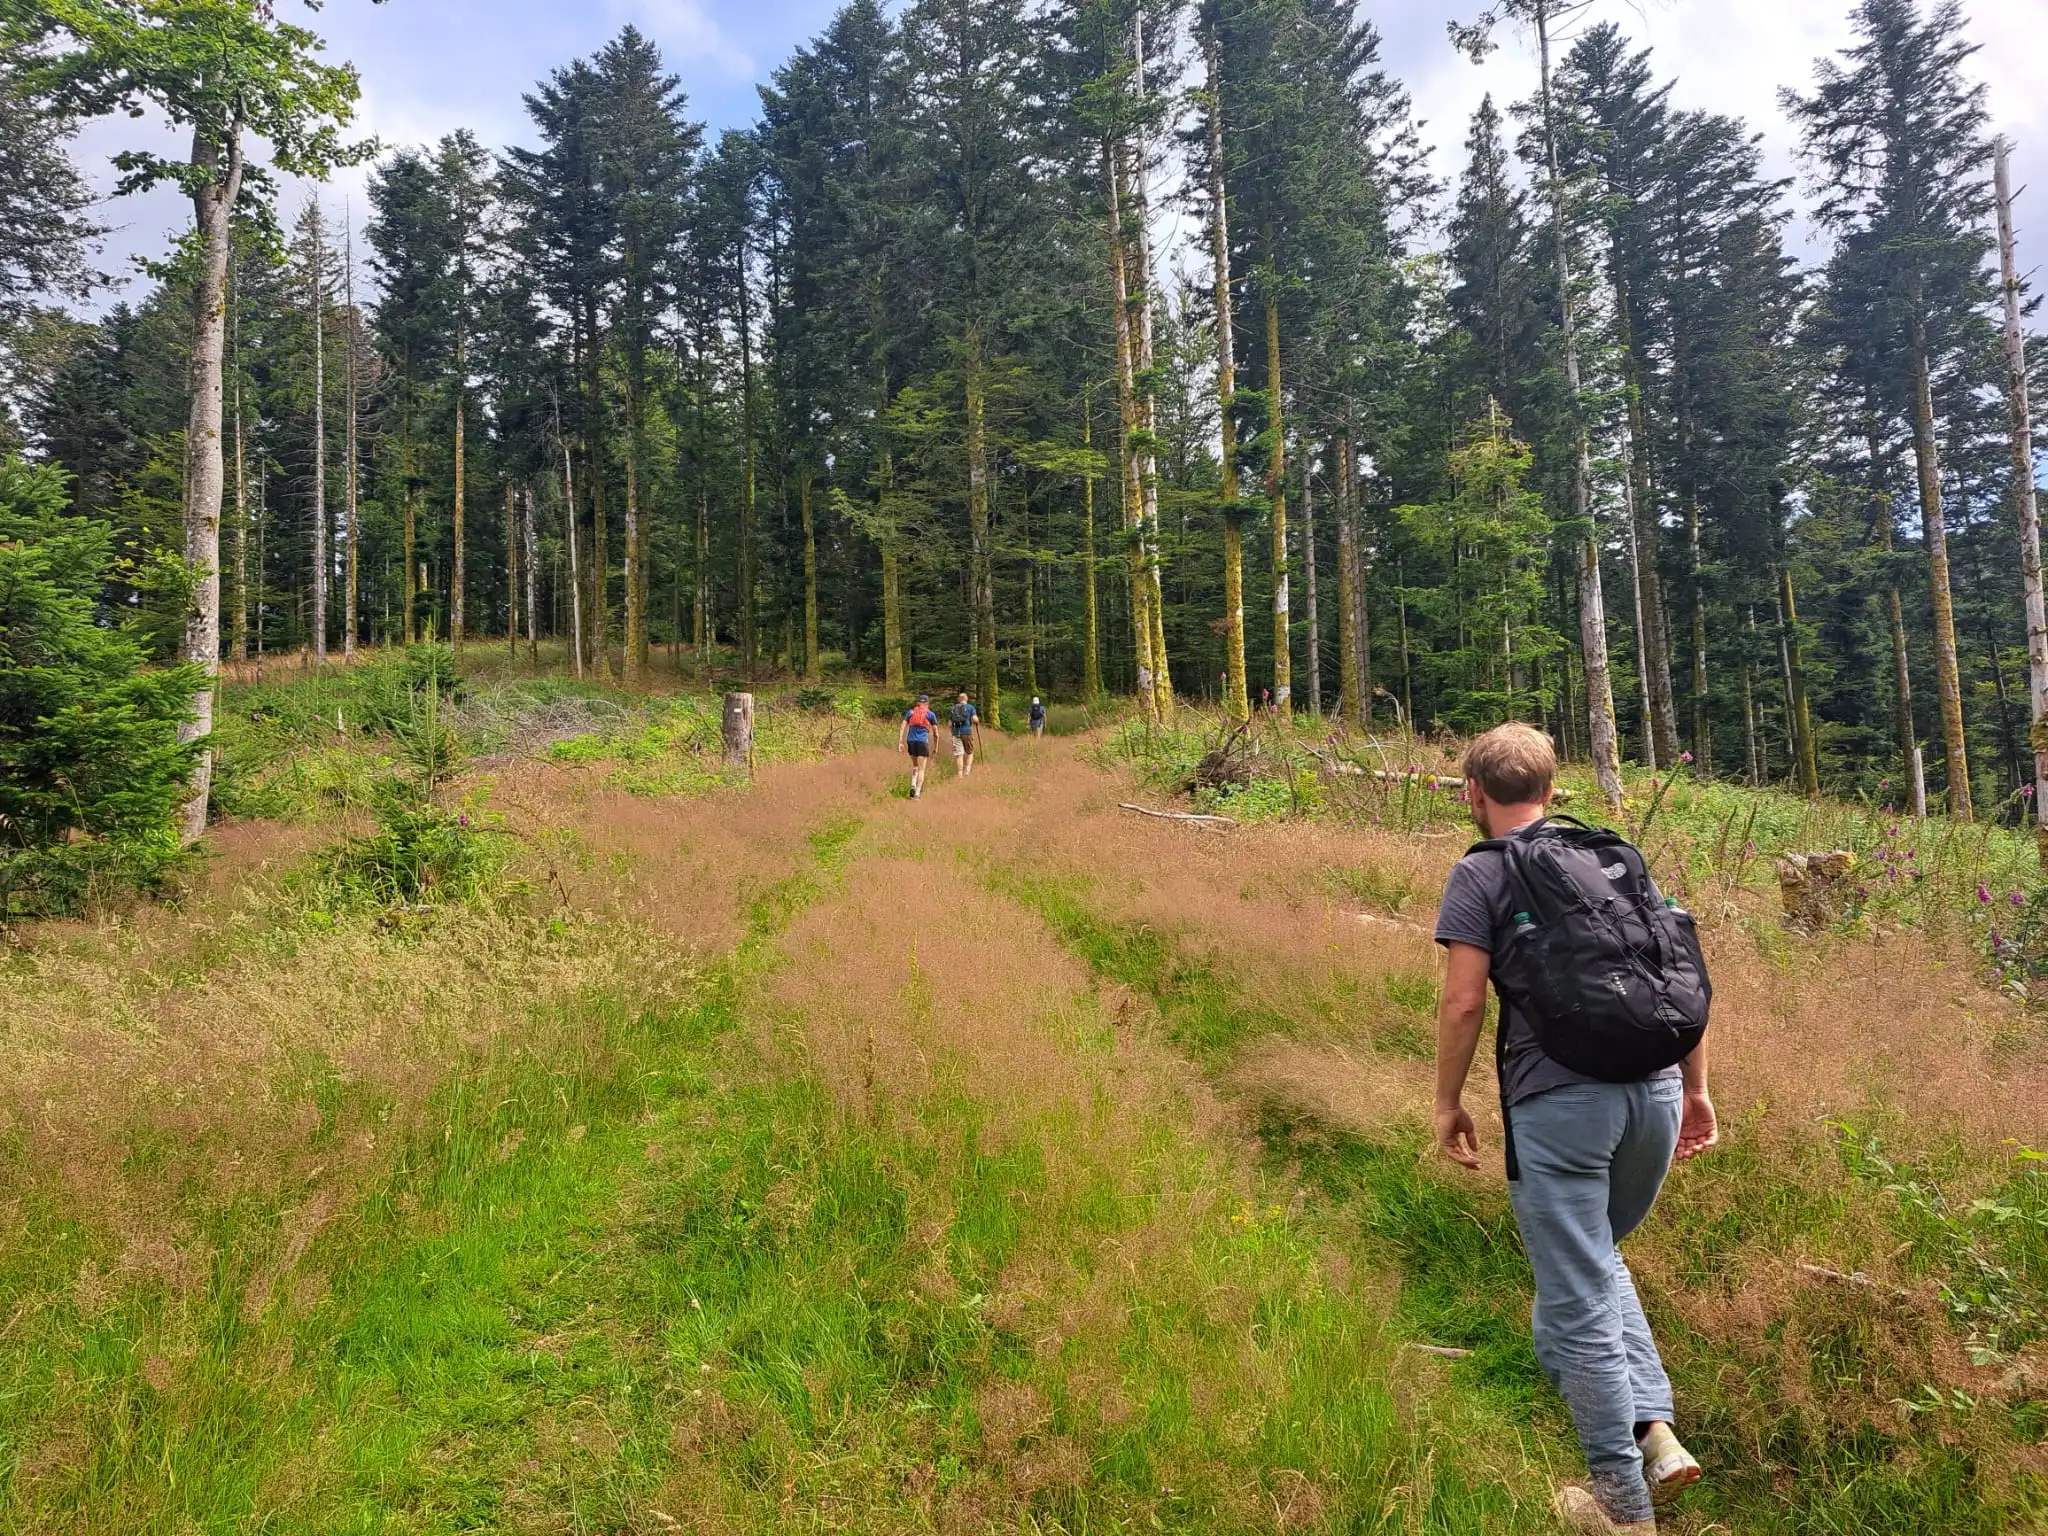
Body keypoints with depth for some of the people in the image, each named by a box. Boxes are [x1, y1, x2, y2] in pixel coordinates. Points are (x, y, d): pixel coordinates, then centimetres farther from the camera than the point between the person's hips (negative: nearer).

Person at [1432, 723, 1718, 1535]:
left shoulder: (1480, 874, -2)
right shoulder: (1618, 855, 13)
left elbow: (1464, 1002, -9)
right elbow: (1687, 973, 12)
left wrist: (1448, 1104, 3)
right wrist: (1695, 1088, 20)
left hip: (1560, 1102, -6)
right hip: (1654, 1093, 6)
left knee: (1575, 1306, 8)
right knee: (1598, 1262, 28)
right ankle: (1656, 1429, 18)